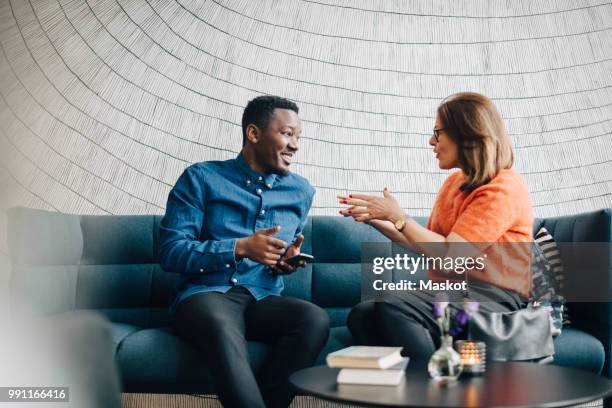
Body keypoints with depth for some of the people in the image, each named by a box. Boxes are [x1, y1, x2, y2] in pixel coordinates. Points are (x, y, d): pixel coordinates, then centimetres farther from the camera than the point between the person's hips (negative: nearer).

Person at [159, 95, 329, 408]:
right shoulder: (202, 178, 1)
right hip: (205, 294, -4)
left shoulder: (301, 191, 15)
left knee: (316, 319, -30)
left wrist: (287, 261, 3)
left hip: (263, 299, 4)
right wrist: (240, 248, -16)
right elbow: (171, 252, -6)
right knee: (221, 324, -40)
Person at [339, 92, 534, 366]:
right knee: (361, 314, -17)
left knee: (393, 310, -31)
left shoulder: (503, 189, -10)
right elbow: (427, 245, 19)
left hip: (493, 299, -8)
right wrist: (375, 220, 12)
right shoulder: (455, 182, 18)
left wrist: (397, 216, -9)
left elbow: (448, 255, -17)